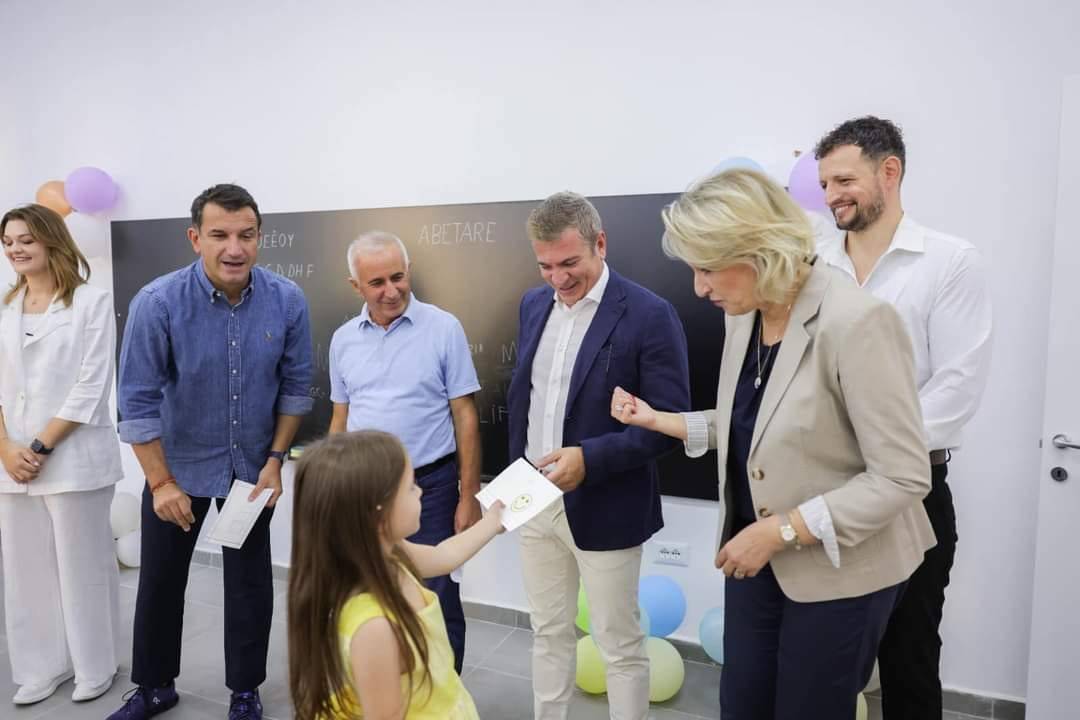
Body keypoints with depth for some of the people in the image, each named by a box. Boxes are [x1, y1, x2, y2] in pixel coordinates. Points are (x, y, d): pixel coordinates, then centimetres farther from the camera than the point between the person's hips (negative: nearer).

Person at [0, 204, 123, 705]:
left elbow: (91, 387, -11)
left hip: (73, 459, -5)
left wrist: (41, 447, -12)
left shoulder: (91, 301, -6)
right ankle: (43, 666, 28)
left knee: (82, 567, 5)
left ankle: (95, 666, 22)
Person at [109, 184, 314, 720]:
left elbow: (296, 386, -4)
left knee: (249, 580, 10)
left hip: (252, 465, 1)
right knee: (160, 578, 14)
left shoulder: (287, 301, -16)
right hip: (179, 462, 0)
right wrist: (161, 482, -12)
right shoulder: (157, 303, -21)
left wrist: (275, 460, -5)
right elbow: (138, 401, -15)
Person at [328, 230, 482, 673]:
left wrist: (469, 496, -9)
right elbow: (340, 420, 12)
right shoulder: (343, 340, 4)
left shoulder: (443, 329, -9)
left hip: (429, 486, -4)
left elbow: (465, 415, -7)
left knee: (437, 605, 7)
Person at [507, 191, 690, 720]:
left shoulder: (650, 315, -15)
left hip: (602, 509, -5)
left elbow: (669, 421, -16)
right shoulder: (534, 305, 4)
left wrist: (590, 457, -26)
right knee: (548, 633, 21)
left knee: (620, 646, 12)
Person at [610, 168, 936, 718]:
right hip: (757, 552, 7)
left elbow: (903, 477, -23)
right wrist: (660, 420, 2)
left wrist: (780, 531, -22)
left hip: (837, 570, -6)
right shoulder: (743, 314, -1)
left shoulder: (856, 322, -26)